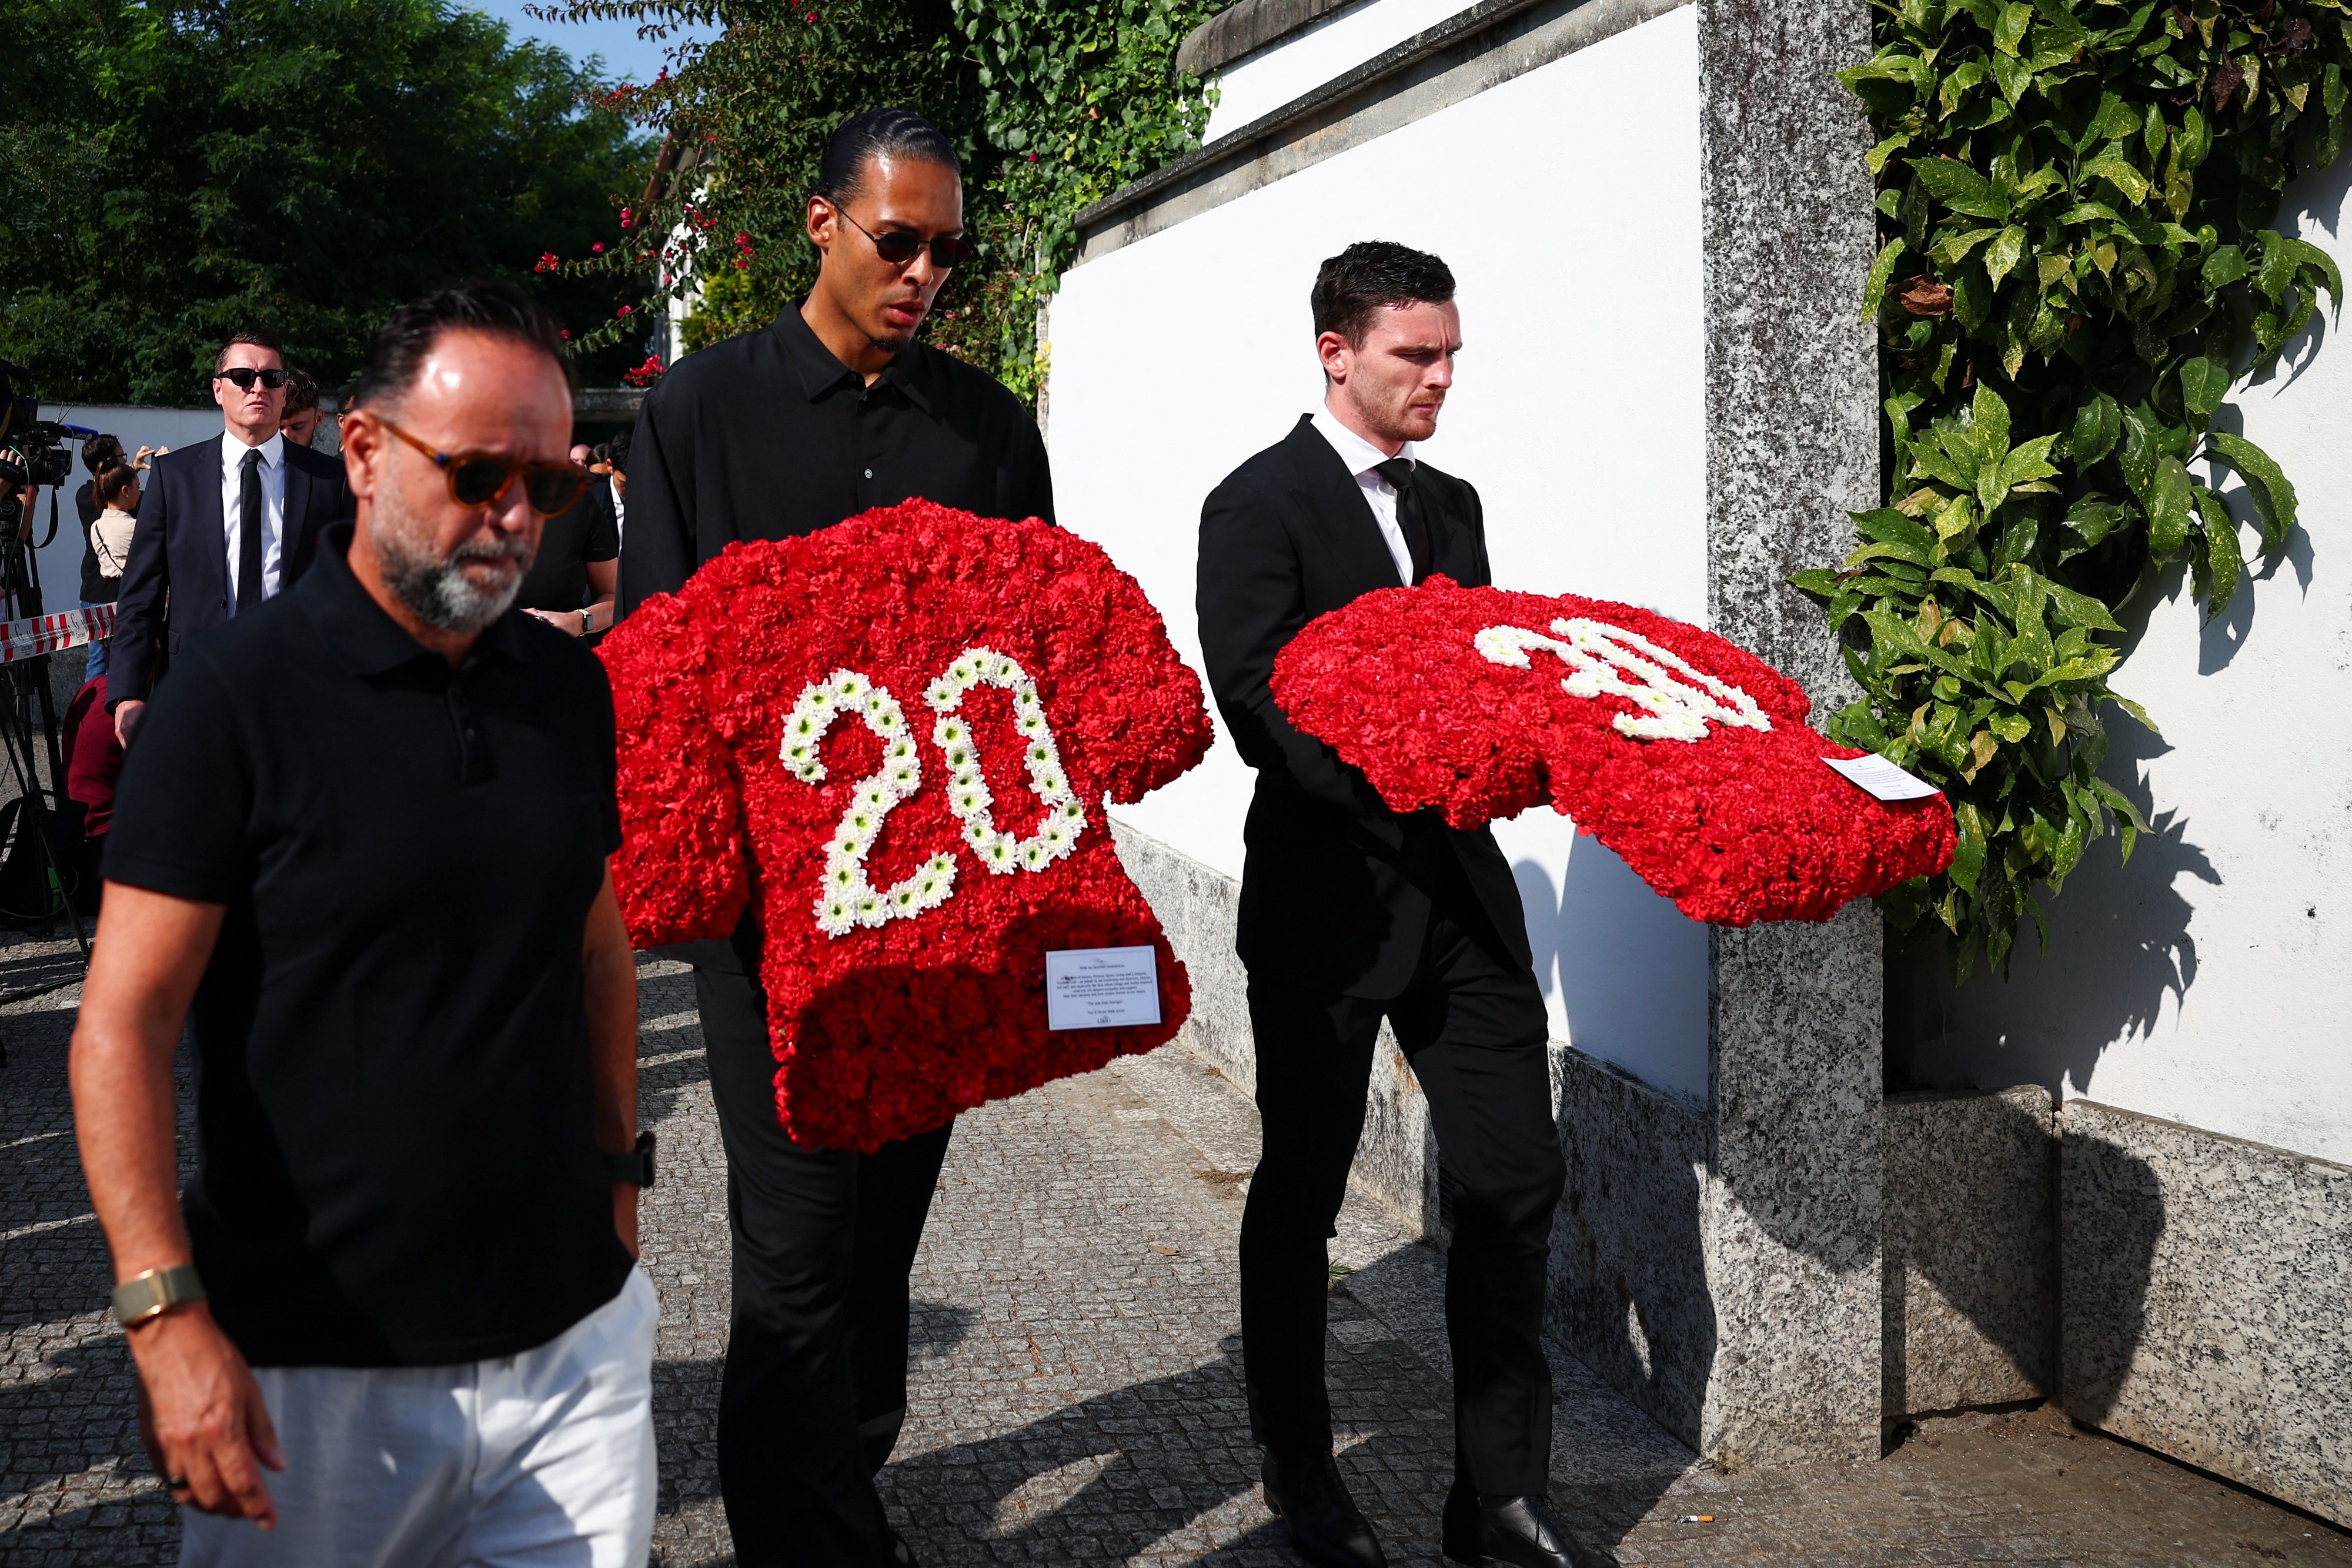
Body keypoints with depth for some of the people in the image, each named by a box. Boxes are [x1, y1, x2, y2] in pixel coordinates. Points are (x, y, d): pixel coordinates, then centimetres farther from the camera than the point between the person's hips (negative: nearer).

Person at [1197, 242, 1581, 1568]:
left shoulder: (1453, 505, 15)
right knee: (1302, 1193, 9)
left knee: (1519, 1178, 4)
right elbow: (1258, 700, -16)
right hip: (1329, 895, -6)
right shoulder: (1260, 505, -6)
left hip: (1459, 884, 6)